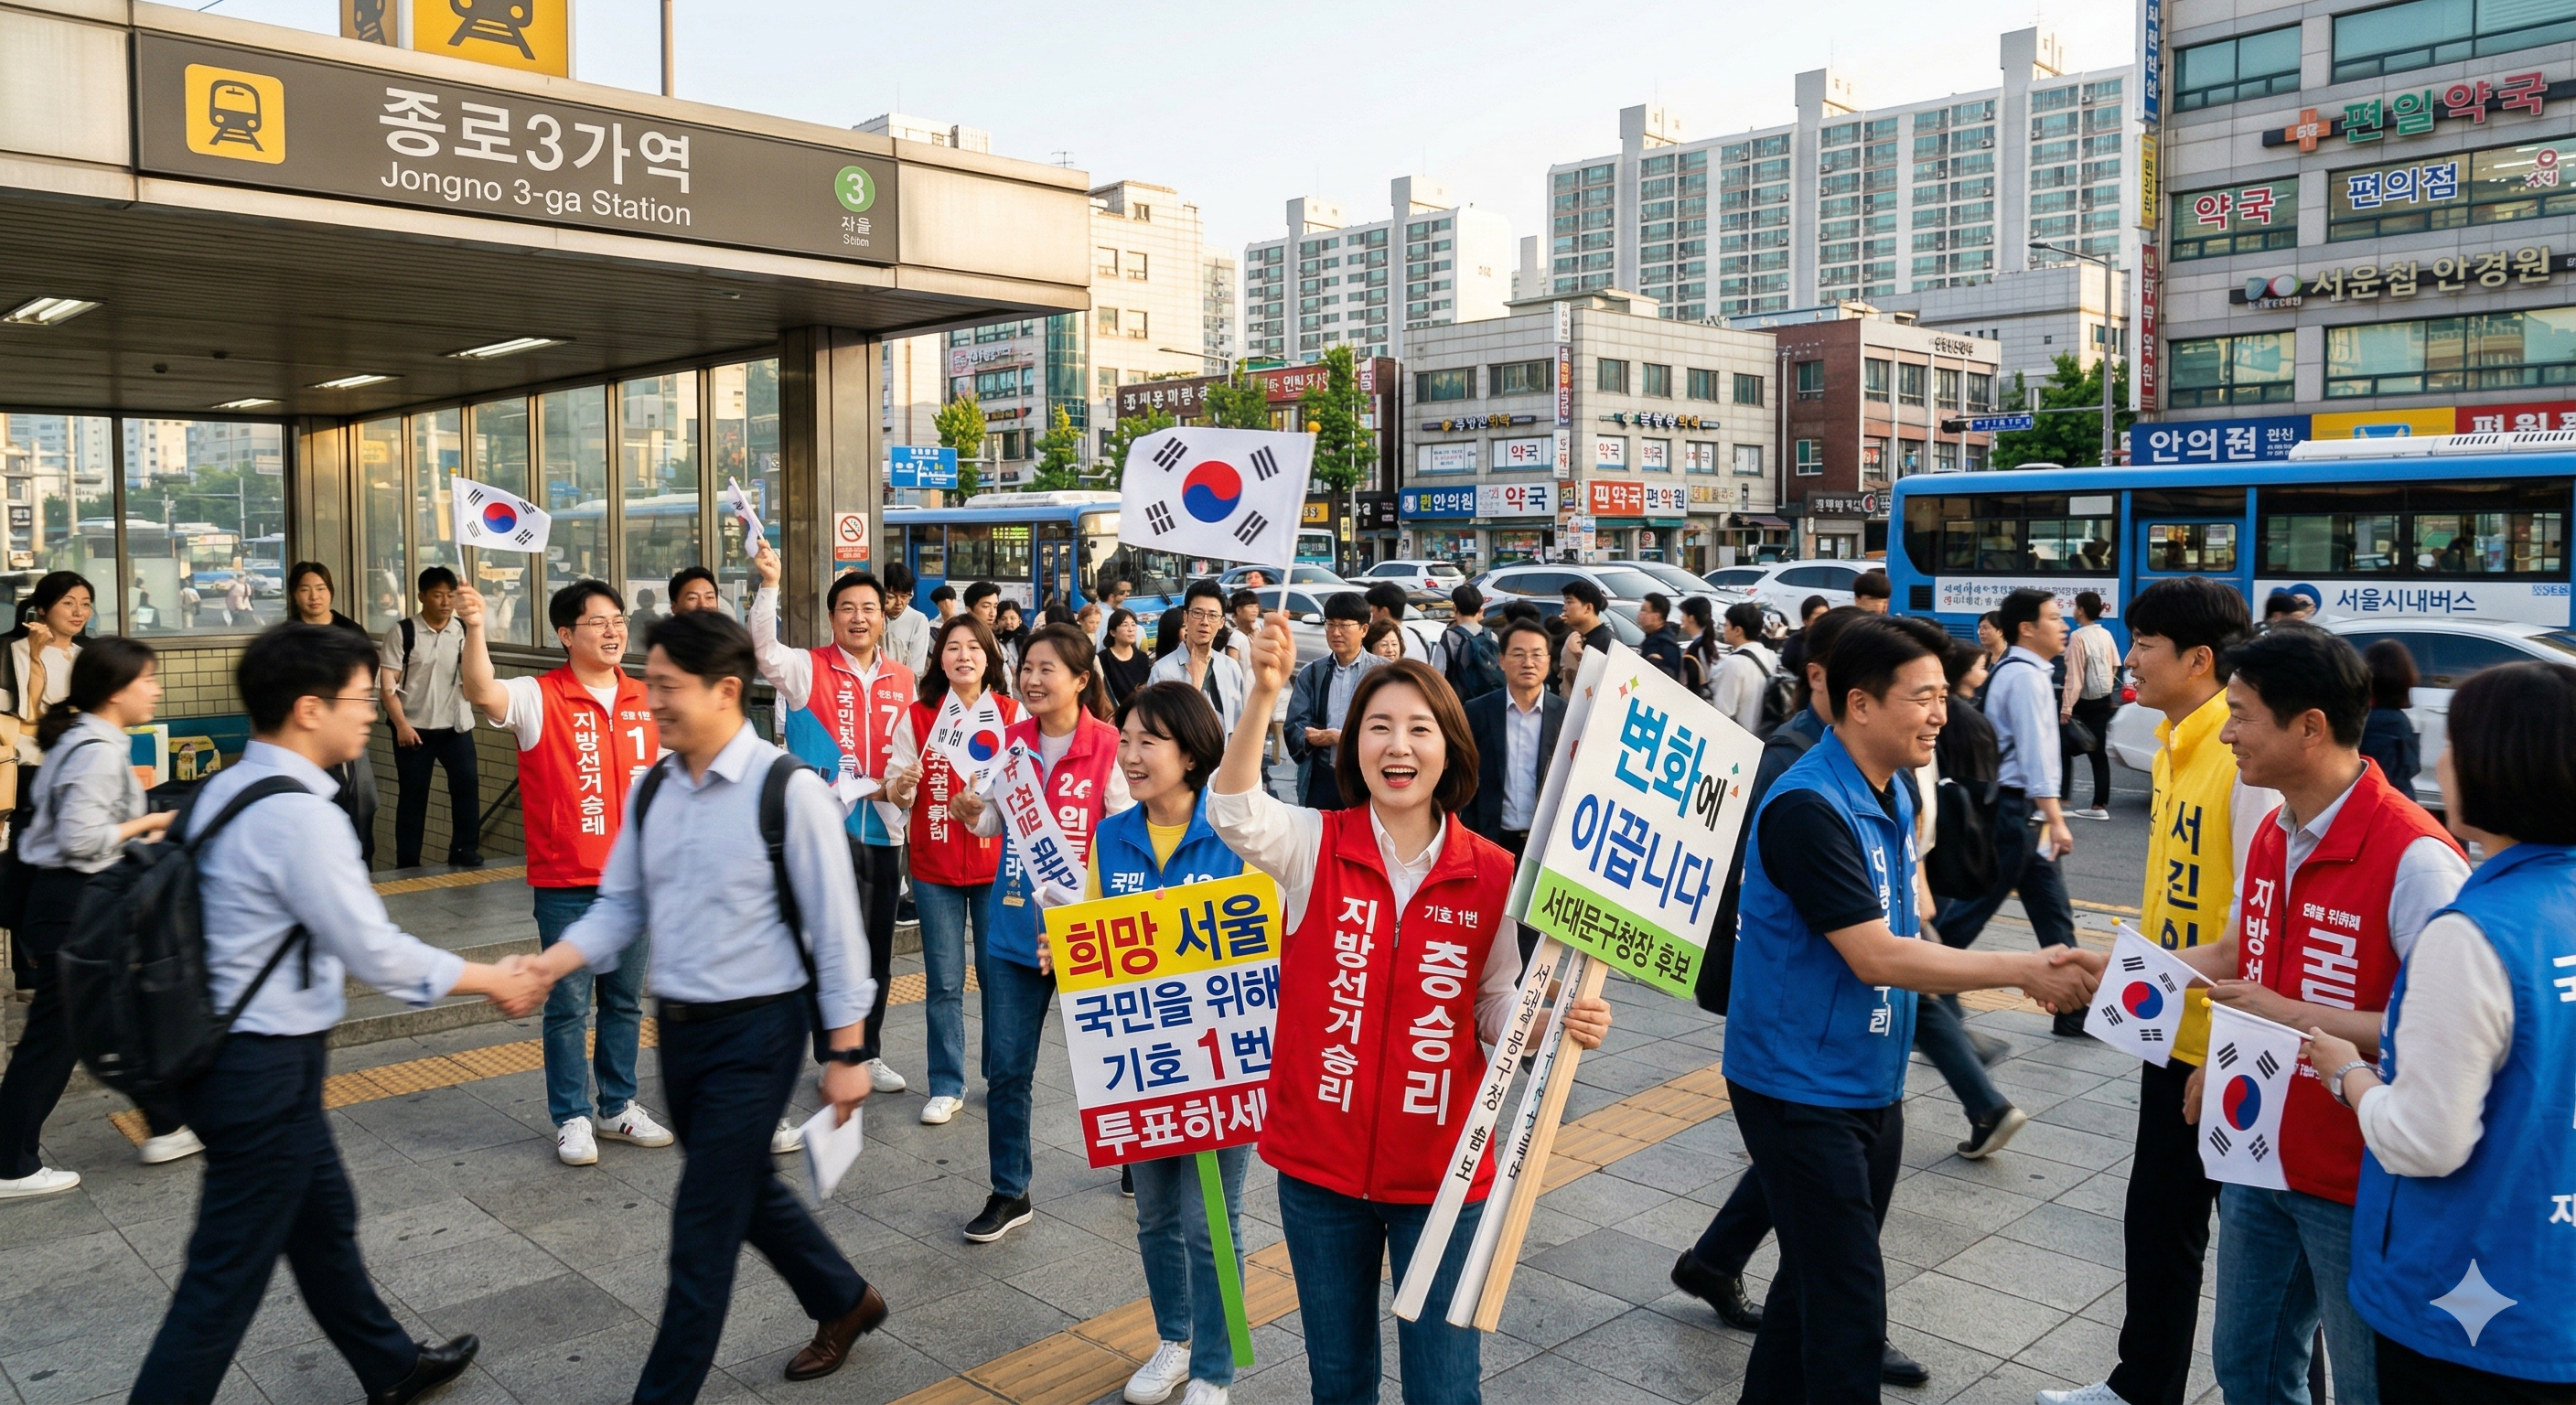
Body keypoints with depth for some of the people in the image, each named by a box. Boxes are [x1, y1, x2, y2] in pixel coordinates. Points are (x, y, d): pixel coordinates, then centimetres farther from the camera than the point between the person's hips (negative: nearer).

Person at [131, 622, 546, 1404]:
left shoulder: (227, 788, 5)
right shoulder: (300, 815, -24)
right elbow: (374, 952, -20)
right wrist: (488, 980, -7)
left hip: (225, 1044, 10)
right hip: (265, 1070, -10)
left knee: (323, 1219, 23)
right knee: (227, 1278, 3)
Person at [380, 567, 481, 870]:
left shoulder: (463, 631, 4)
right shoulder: (403, 632, -4)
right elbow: (388, 683, -6)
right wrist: (401, 724, -15)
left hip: (455, 726, 2)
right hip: (413, 727, -2)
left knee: (466, 782, -12)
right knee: (413, 794, 5)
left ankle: (463, 850, -2)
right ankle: (407, 865, 13)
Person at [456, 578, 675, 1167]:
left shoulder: (646, 701, 6)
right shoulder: (540, 699, -8)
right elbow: (484, 694, -29)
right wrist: (475, 630, -45)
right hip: (566, 883, -4)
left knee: (626, 1002, 14)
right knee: (568, 1005, 4)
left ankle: (618, 1107, 28)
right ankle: (572, 1118, 17)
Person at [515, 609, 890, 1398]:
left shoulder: (789, 792, -17)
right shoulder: (651, 790, 3)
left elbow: (836, 928, -14)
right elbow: (620, 908, 8)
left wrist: (847, 1051, -12)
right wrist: (549, 966, -11)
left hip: (757, 1031, -7)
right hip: (679, 1027, 7)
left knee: (705, 1219, -1)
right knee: (749, 1192, 21)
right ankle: (844, 1303, 44)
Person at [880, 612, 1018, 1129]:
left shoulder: (1013, 714, 0)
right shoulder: (916, 717, 0)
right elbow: (894, 791, -1)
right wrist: (902, 785, -23)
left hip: (998, 863, 0)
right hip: (935, 865, 0)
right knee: (943, 983, 5)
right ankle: (946, 1086, 16)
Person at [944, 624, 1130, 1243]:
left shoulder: (1109, 749, -11)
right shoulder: (1014, 740, 4)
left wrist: (1084, 901, -22)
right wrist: (971, 813, -8)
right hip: (1013, 928, 4)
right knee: (1005, 1069, 7)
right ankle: (1009, 1194, 21)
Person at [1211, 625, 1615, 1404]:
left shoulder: (1491, 872, -5)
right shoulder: (1315, 844, -8)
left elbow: (1497, 1007, 4)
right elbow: (1235, 813, -29)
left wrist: (1563, 1022, -17)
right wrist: (1262, 695, -44)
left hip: (1441, 1172, 0)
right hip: (1320, 1162, 1)